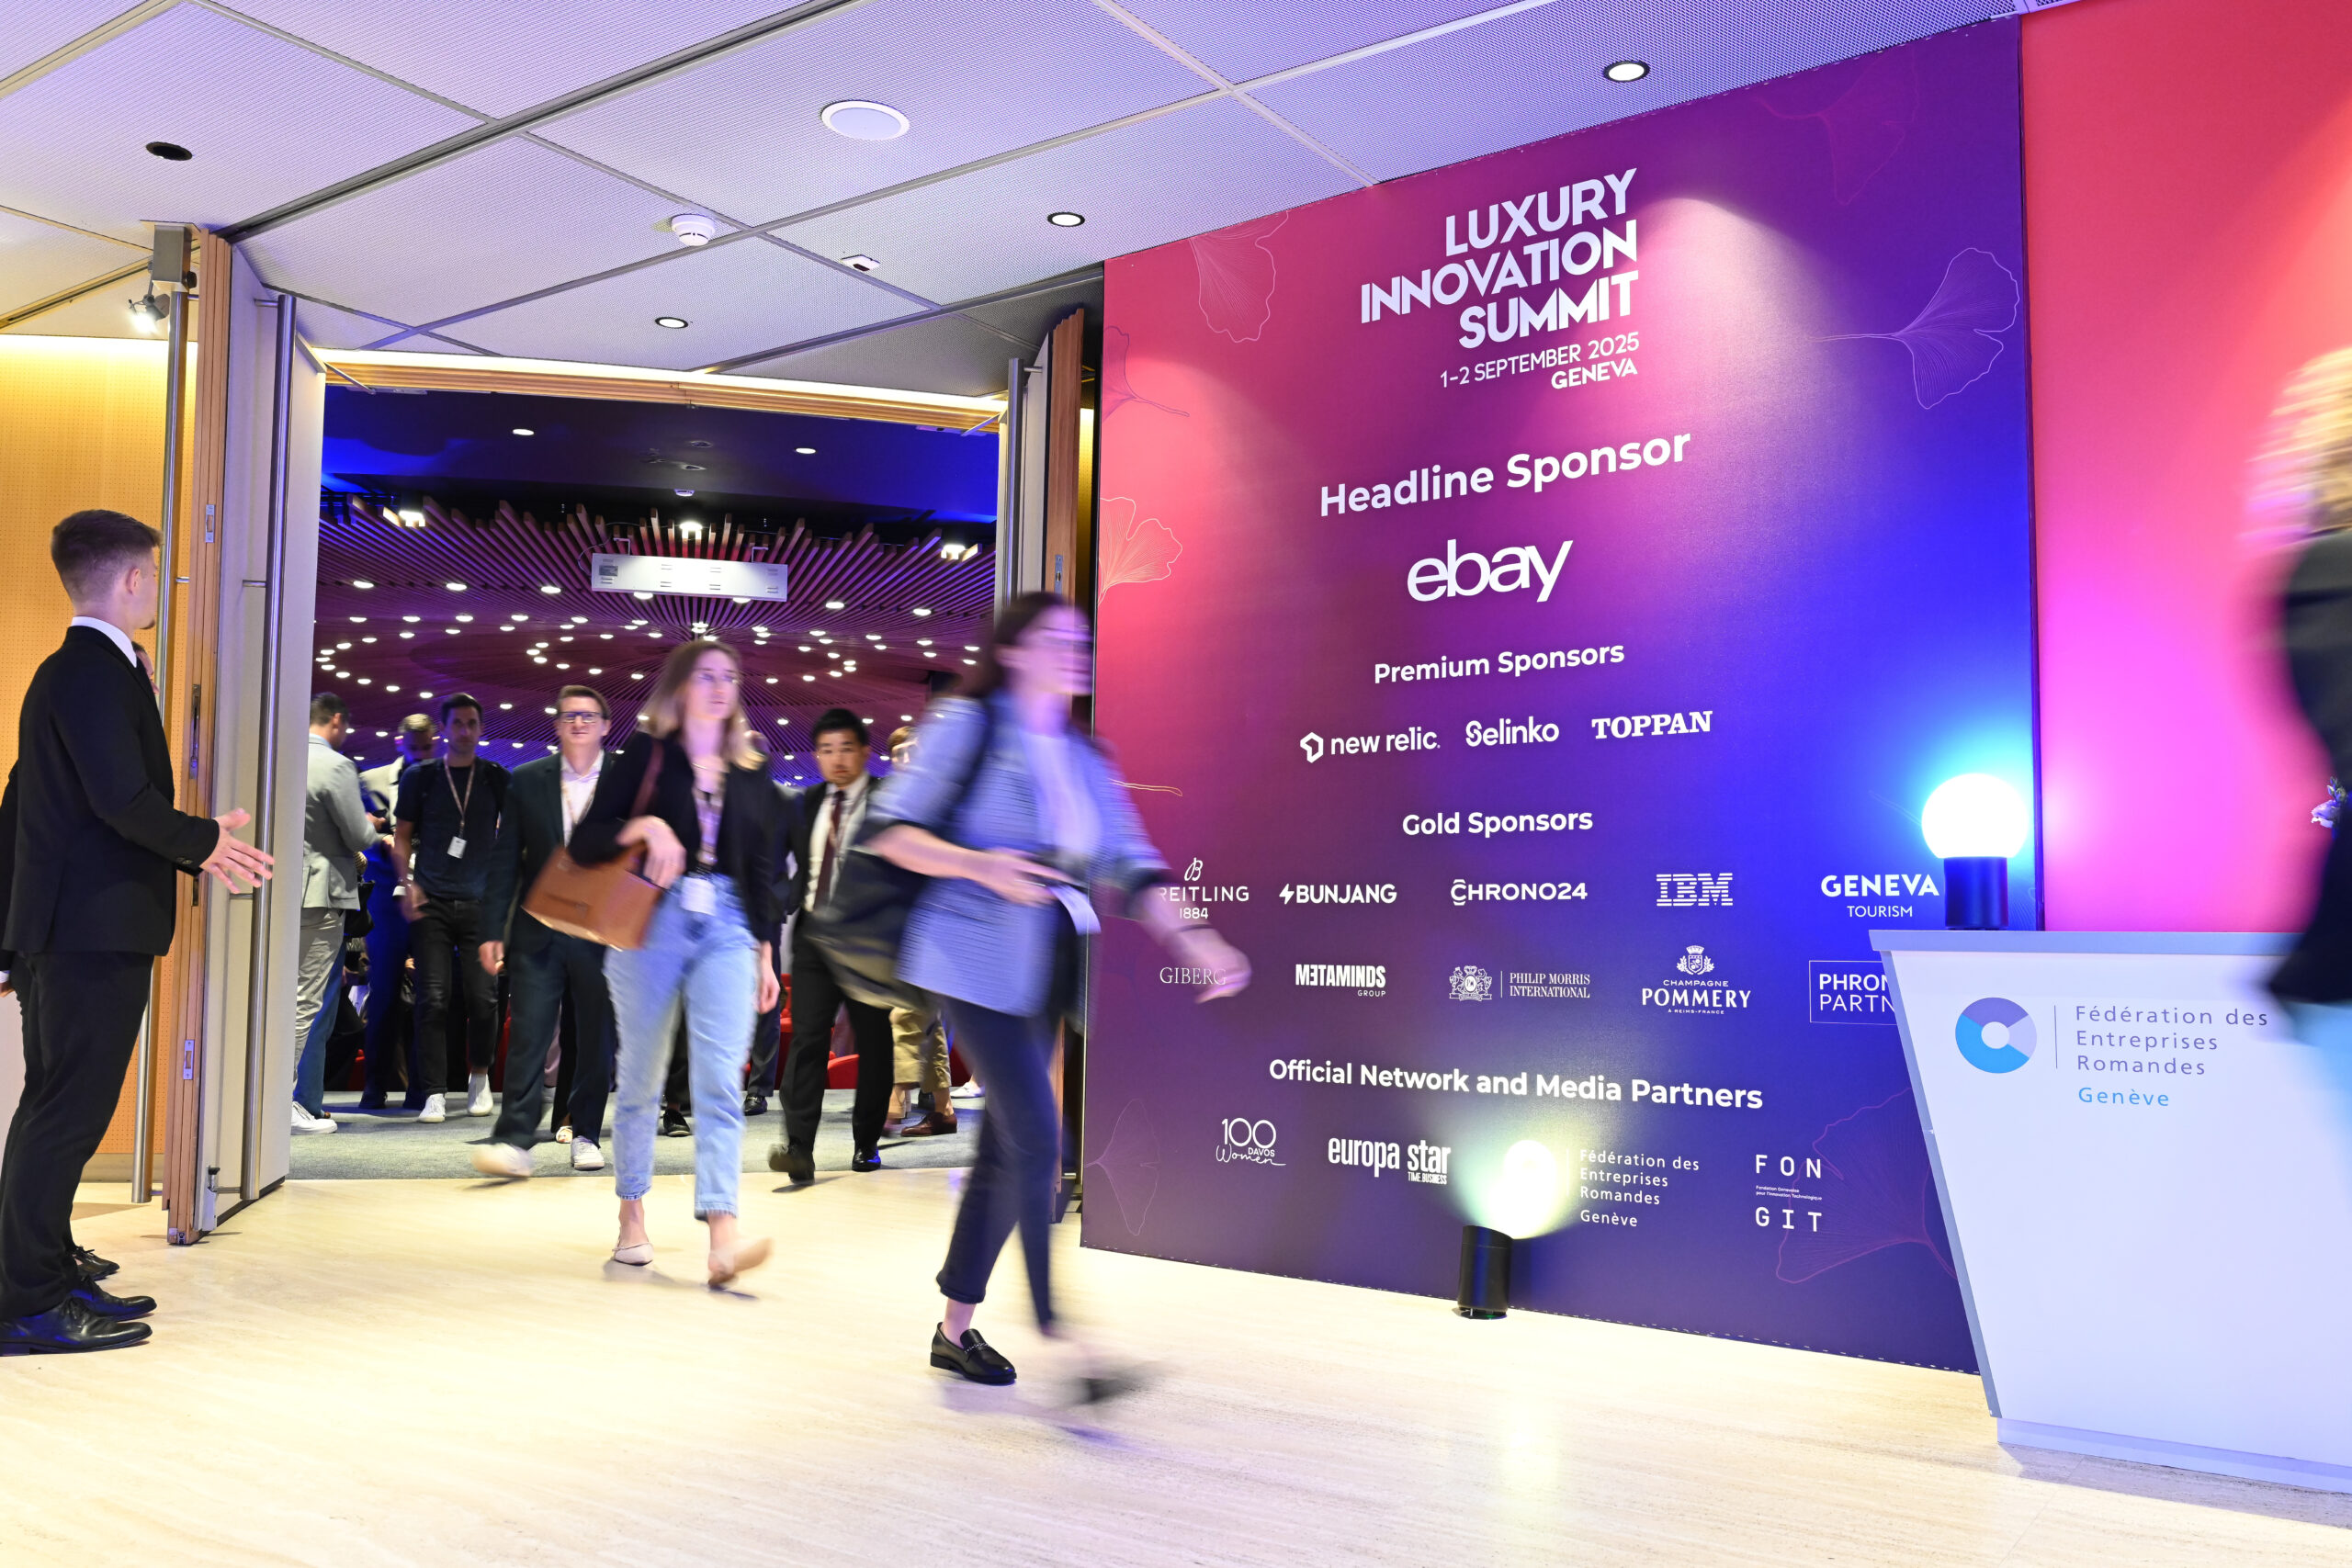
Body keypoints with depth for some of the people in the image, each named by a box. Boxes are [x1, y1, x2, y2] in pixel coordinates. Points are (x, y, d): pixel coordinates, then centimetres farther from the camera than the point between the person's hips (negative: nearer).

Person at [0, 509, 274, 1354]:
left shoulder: (77, 670, 17)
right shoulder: (95, 672, -15)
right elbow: (124, 799, -24)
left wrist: (198, 850, 15)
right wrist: (203, 841, -9)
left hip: (68, 933, 11)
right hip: (98, 929, -11)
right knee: (69, 1112, -5)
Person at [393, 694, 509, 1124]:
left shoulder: (497, 779, 9)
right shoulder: (420, 778, 8)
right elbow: (402, 836, 12)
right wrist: (408, 883, -2)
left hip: (481, 903, 0)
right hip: (431, 903, 0)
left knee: (484, 998, -3)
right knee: (433, 999, -6)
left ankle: (479, 1075, 21)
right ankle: (434, 1094, 0)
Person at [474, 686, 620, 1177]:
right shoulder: (526, 781, 7)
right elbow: (505, 860, 6)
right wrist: (492, 930, 0)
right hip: (538, 933, 0)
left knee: (596, 1040, 7)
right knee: (528, 1035, -7)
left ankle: (586, 1134, 20)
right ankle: (515, 1141, -8)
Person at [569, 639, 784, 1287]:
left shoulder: (752, 771, 13)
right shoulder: (645, 754, 4)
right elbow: (585, 842, -1)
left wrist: (766, 952, 12)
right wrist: (645, 826, -18)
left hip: (727, 928, 2)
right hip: (652, 922, -1)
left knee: (722, 1080, -11)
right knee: (641, 1075, 7)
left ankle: (723, 1236, -19)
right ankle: (632, 1217, 23)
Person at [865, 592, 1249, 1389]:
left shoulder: (1086, 759, 16)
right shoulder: (966, 724, -1)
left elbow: (1131, 867, 9)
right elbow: (889, 831, -5)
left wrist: (1193, 941, -6)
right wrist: (980, 865, -20)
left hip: (1048, 965, 6)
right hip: (977, 955, -6)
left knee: (1007, 1148, 9)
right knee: (1037, 1142, -14)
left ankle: (955, 1325, 23)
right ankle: (1059, 1334, -11)